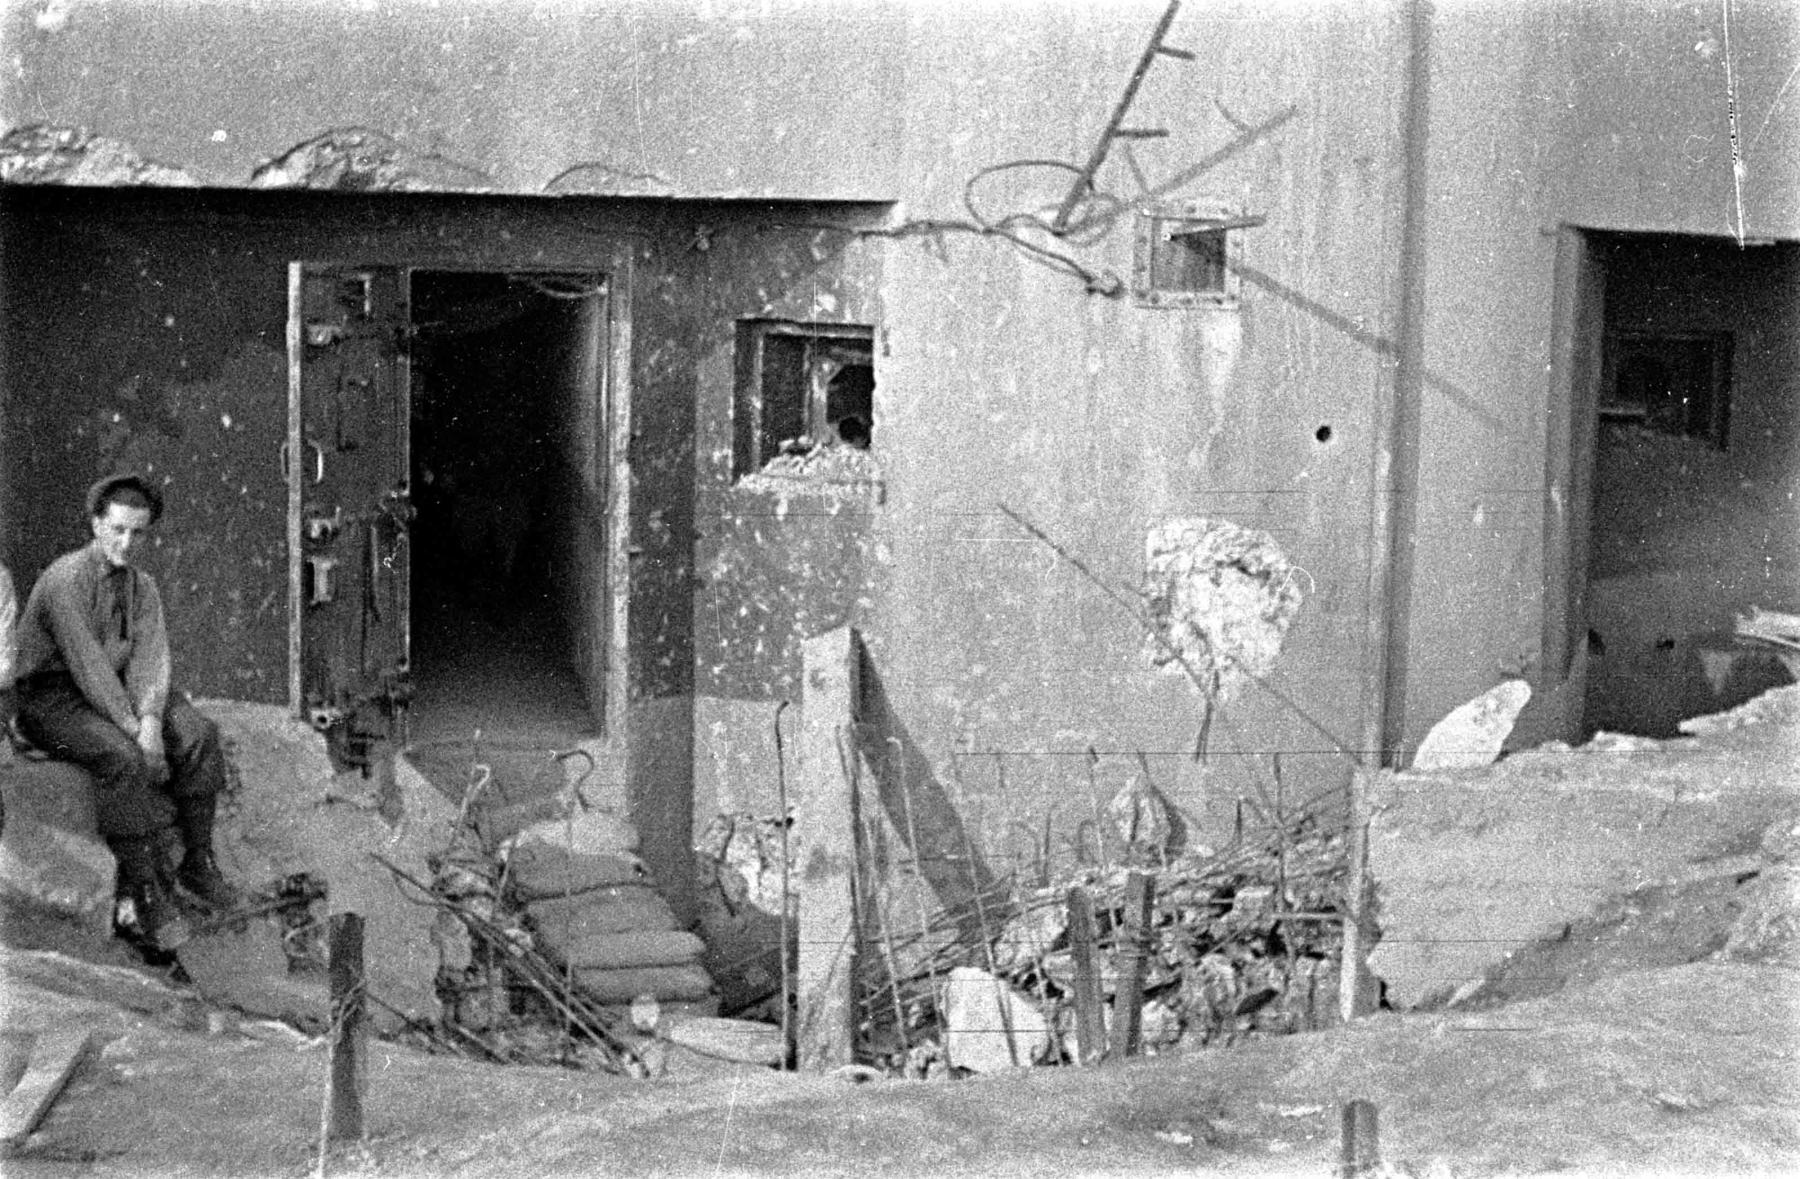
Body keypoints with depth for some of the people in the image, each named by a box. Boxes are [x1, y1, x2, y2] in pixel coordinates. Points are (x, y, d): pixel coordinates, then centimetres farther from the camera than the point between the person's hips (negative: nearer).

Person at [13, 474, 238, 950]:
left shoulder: (141, 586, 6)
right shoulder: (65, 580, -17)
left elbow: (150, 658, -6)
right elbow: (88, 666, -23)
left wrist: (150, 722, -24)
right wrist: (133, 731, -26)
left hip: (117, 693, 7)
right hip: (52, 699, -7)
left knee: (198, 734, -13)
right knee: (122, 756, -33)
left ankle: (198, 862, -5)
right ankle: (144, 891, -26)